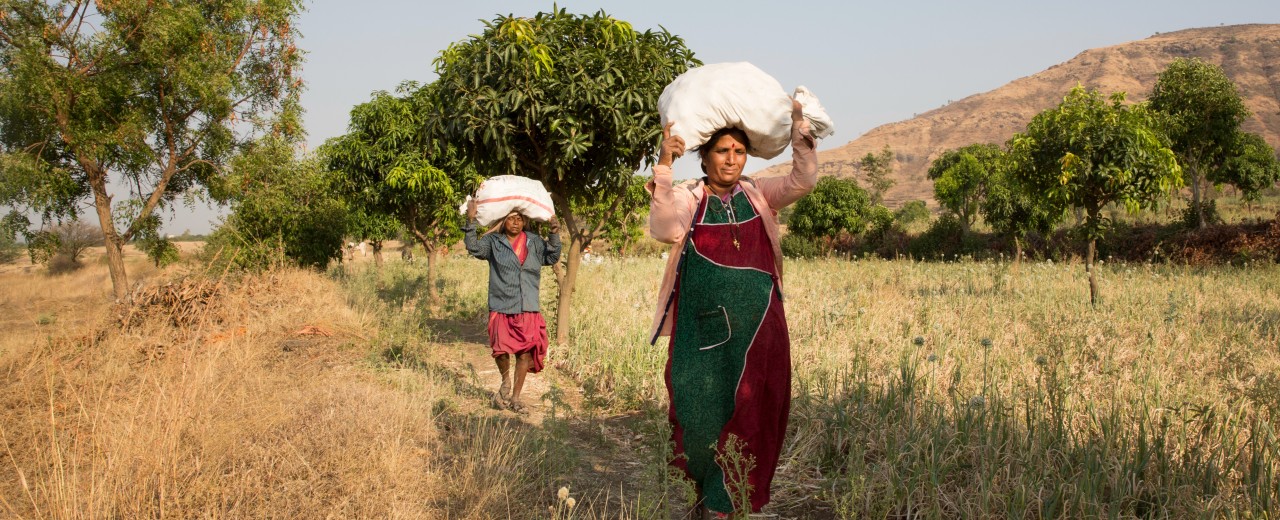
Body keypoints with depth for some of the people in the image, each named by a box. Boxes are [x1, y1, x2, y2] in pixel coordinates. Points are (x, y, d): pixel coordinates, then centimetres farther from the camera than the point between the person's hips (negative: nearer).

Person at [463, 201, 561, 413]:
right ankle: (506, 380, 19)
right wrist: (471, 221, -20)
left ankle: (515, 397, 18)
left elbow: (551, 257, 4)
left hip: (528, 309, 2)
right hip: (501, 308, -2)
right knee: (501, 349, -15)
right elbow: (473, 248, -9)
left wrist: (554, 235, -10)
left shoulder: (535, 242, 9)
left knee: (526, 353, 3)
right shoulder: (493, 242, 3)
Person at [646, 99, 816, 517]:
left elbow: (803, 181, -2)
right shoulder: (686, 198, 1)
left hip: (757, 328, 2)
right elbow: (664, 230, -18)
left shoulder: (758, 194, 10)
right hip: (702, 330, -2)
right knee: (699, 412, 1)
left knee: (752, 413, 4)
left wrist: (798, 127, -9)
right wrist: (663, 167, -25)